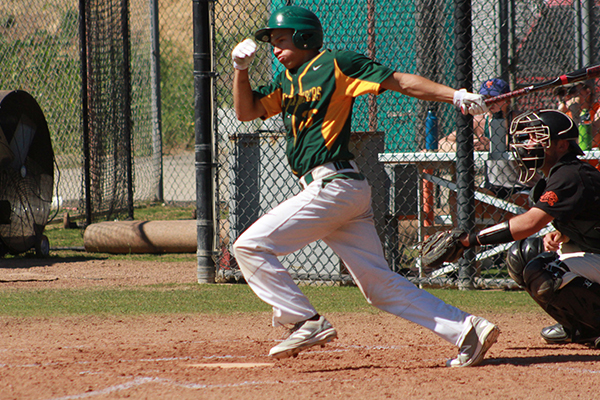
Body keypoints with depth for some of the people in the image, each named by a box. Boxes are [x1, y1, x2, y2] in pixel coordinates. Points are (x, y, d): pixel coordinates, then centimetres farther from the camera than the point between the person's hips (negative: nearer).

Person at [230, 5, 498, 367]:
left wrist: (456, 96, -16)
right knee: (380, 285, 5)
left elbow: (400, 81, -7)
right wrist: (241, 69, 5)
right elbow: (246, 111, 22)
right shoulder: (288, 82, 22)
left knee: (251, 247, -7)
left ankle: (308, 323, -7)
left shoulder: (335, 64, -3)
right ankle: (467, 330, 1)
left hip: (332, 185, -9)